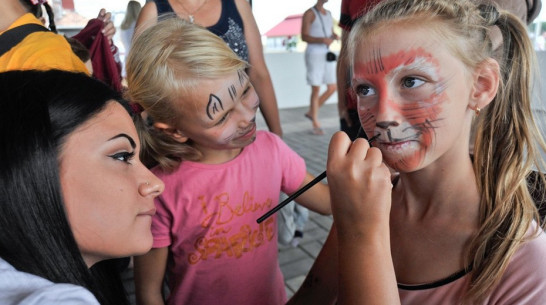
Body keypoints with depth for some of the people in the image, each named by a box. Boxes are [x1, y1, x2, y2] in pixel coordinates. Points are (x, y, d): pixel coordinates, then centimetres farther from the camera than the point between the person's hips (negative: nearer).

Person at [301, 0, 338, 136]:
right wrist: (323, 40, -26)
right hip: (314, 54, -7)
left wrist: (335, 36, -5)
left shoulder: (328, 13, 16)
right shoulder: (309, 13, -6)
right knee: (316, 90, -5)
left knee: (332, 88, 2)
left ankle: (311, 112, 21)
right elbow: (304, 37, -12)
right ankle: (316, 125, 5)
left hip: (327, 54, 7)